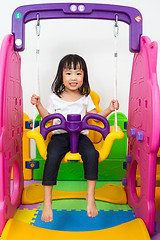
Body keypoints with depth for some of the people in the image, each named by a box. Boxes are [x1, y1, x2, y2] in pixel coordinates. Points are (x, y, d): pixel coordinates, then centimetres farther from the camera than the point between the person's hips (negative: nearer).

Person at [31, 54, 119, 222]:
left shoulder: (85, 98, 12)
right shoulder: (55, 98, 9)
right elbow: (48, 117, 15)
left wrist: (109, 109, 3)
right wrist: (38, 105, 3)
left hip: (80, 135, 1)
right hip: (59, 135, -1)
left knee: (91, 154, -30)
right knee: (52, 156, -30)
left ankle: (90, 196, -17)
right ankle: (47, 201, -21)